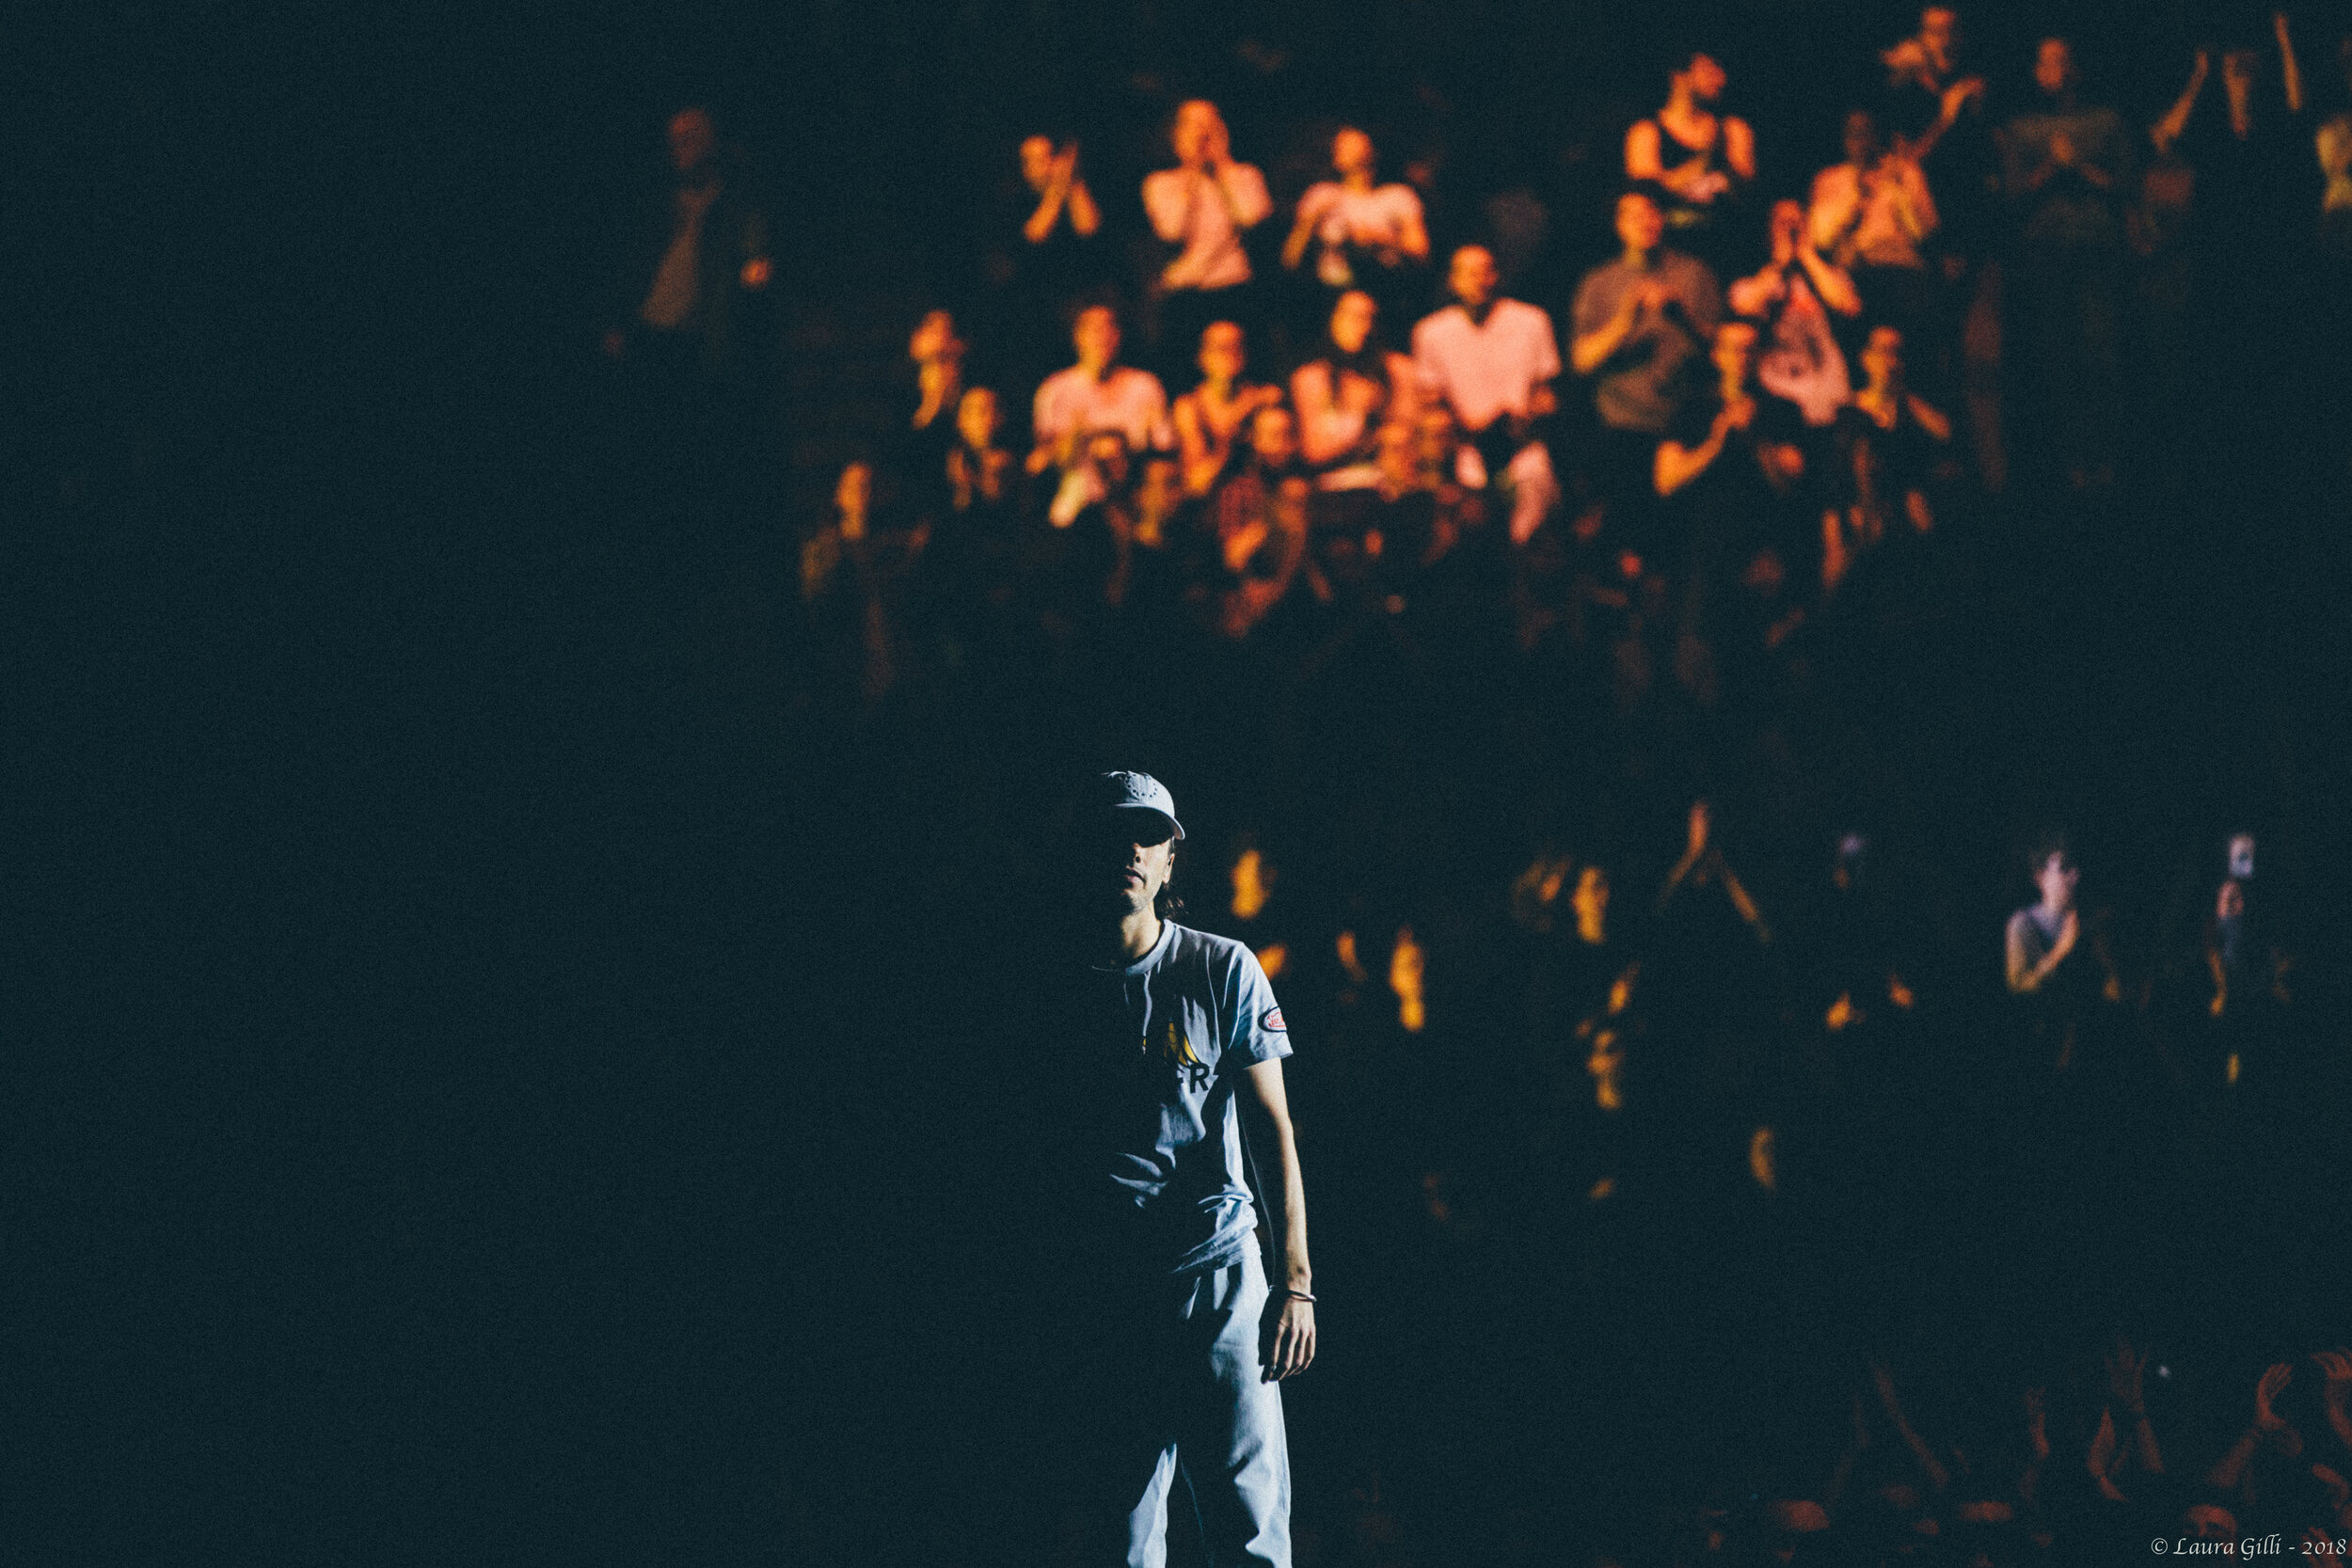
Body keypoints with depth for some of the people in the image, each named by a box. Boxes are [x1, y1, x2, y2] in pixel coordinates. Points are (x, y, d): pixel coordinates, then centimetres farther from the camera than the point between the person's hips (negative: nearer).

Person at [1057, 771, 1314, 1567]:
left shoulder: (1223, 971, 5)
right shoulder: (1052, 987, 8)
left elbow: (1272, 1129, 4)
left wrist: (1294, 1282, -4)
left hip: (1216, 1271, -1)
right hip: (1099, 1287, 1)